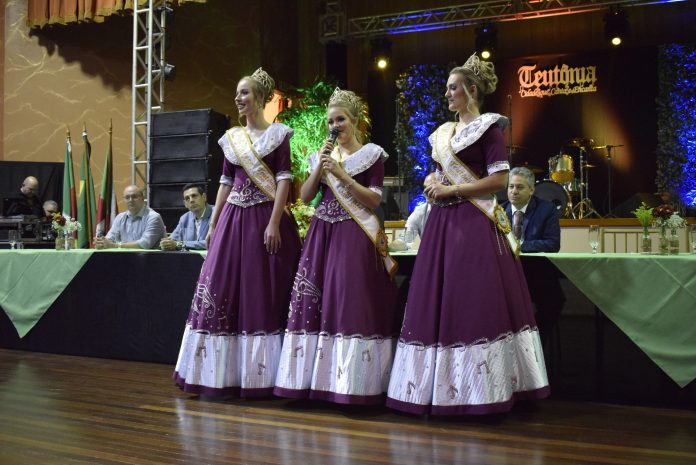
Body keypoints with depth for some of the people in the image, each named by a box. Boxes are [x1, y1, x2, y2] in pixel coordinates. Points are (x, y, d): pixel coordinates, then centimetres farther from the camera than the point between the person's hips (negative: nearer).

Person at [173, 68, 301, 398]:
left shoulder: (277, 134, -1)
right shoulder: (232, 138, 14)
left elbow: (284, 180, -7)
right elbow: (225, 182, 15)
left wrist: (274, 223, -16)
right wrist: (213, 225, 10)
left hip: (264, 218, -5)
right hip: (233, 218, 5)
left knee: (261, 294, -3)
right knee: (220, 289, 3)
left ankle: (260, 374, 7)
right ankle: (222, 374, 13)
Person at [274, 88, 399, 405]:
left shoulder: (372, 154, 3)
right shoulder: (323, 155, 17)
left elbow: (374, 200, -6)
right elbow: (305, 197, 9)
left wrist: (342, 174, -11)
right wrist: (319, 166, -3)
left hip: (356, 236, -5)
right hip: (323, 234, 5)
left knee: (351, 304, -10)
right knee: (314, 303, -1)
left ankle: (352, 382, -5)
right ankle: (316, 379, 5)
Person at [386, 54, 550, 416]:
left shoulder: (487, 127, -2)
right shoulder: (443, 133, 19)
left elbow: (500, 179, -11)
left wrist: (452, 190, -11)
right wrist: (433, 185, 3)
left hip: (474, 222, -7)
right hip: (443, 222, 7)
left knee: (474, 302, -8)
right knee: (437, 302, 3)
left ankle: (481, 389, 1)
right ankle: (441, 388, 10)